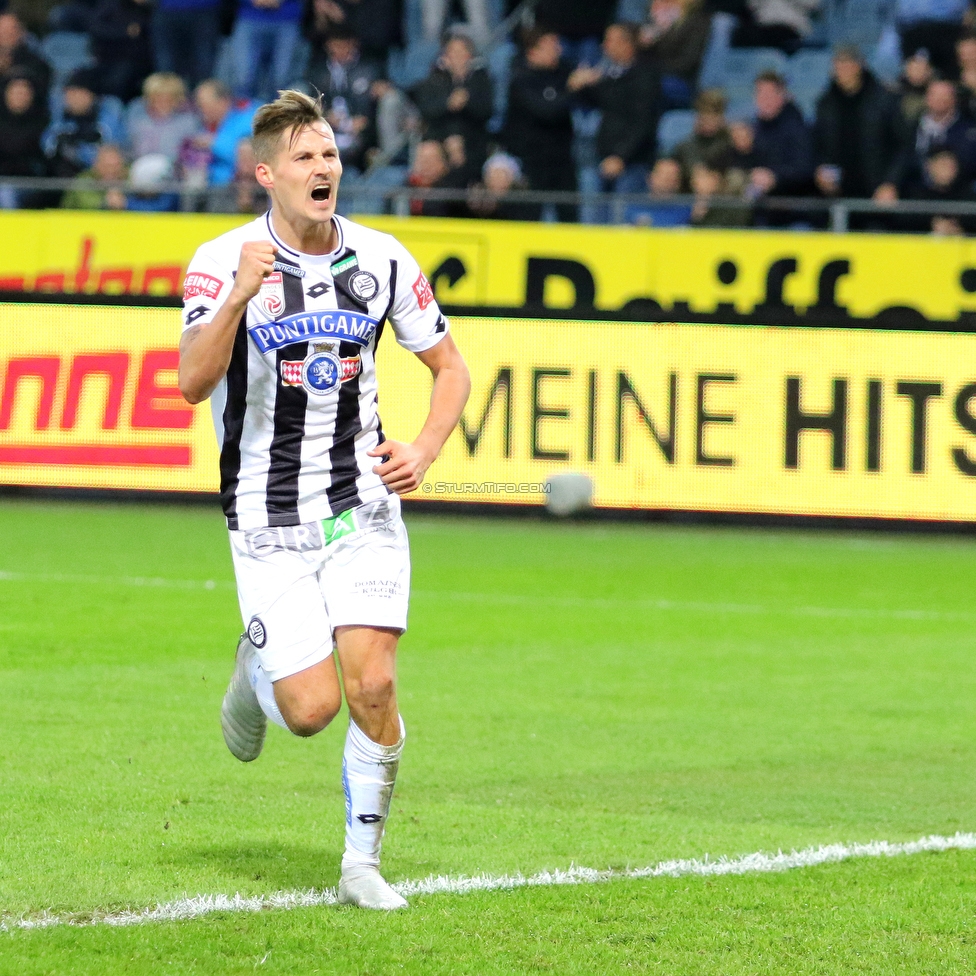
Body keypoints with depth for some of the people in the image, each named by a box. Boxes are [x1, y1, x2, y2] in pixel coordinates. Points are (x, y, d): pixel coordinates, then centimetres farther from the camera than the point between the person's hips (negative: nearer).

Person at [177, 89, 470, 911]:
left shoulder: (381, 259, 1)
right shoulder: (223, 262, -9)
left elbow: (450, 367, 13)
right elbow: (192, 383, -23)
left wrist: (423, 451, -2)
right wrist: (238, 297, -37)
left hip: (363, 507, 2)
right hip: (269, 522, -2)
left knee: (372, 686, -12)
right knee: (311, 707, -8)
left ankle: (363, 863, 5)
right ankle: (256, 673, 29)